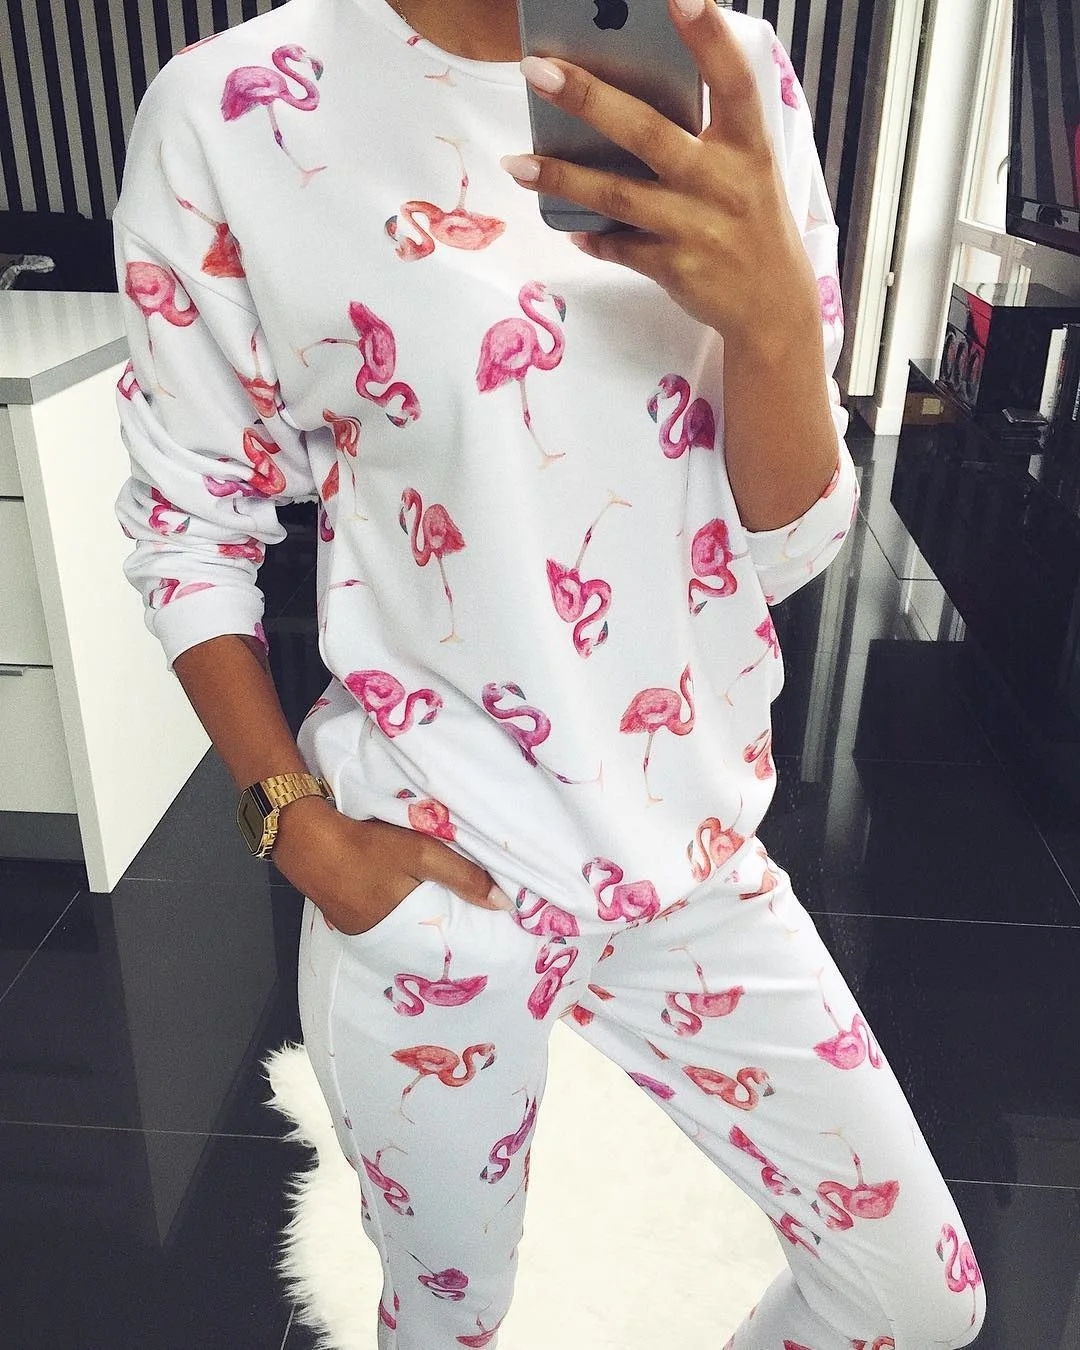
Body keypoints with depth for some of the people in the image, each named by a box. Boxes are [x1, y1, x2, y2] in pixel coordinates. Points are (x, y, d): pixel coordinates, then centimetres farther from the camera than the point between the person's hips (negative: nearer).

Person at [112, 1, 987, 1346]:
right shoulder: (231, 111, -10)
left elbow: (788, 547, -5)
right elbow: (189, 529, -1)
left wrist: (775, 316, -25)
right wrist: (300, 825, -11)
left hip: (695, 858, 4)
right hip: (423, 883, -2)